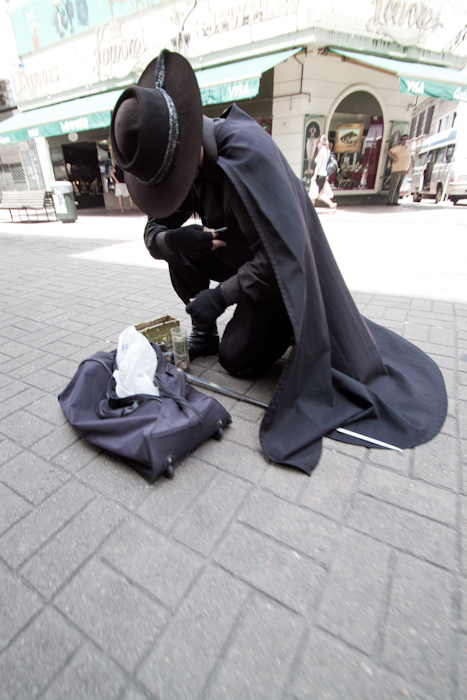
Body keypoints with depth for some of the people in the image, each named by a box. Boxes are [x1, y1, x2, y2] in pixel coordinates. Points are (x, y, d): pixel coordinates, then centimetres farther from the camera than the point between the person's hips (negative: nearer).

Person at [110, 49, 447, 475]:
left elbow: (283, 252, -35)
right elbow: (154, 230, -2)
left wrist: (220, 295, -31)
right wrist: (174, 239, -27)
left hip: (281, 273, -7)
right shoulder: (183, 158, -4)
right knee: (178, 247, -9)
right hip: (240, 257, 8)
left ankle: (292, 331, 11)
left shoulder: (246, 149, -30)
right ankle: (204, 334, 3)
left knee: (236, 358, -11)